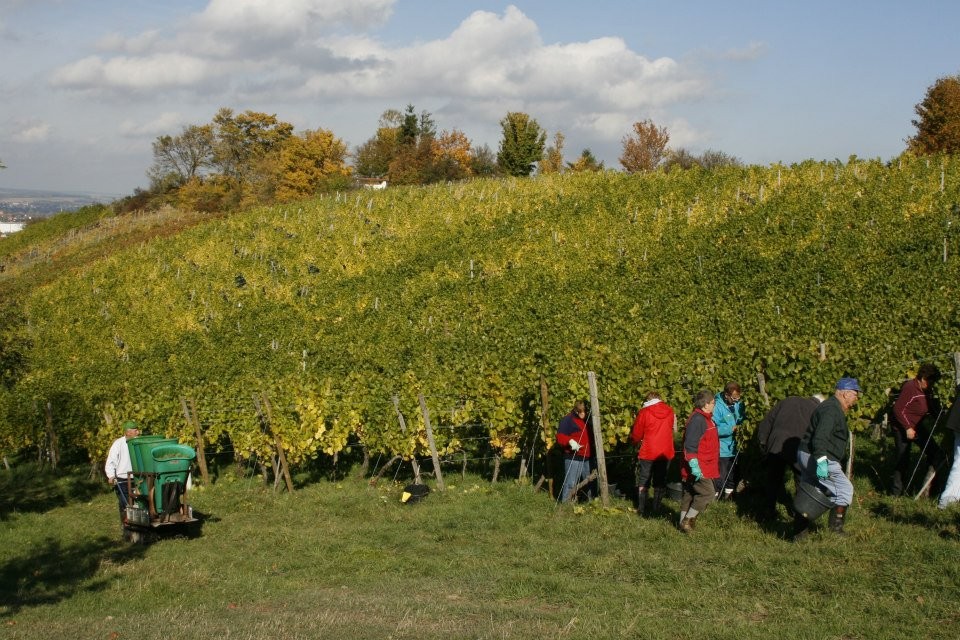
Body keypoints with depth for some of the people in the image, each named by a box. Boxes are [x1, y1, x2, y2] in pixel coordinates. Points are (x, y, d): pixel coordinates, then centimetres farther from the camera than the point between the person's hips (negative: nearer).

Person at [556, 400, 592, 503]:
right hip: (573, 457, -8)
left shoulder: (586, 420, 16)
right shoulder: (568, 419, -9)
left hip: (586, 458, 8)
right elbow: (560, 437, -16)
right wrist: (570, 441, -33)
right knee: (571, 483, -11)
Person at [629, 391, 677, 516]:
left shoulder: (644, 412, -9)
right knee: (660, 482, 13)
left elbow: (636, 434, -2)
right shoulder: (670, 411, 1)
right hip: (665, 453, 3)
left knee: (643, 482, 9)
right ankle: (656, 509, 13)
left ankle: (641, 509, 9)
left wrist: (636, 440, 19)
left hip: (647, 453, -3)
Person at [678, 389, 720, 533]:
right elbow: (690, 445, -23)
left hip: (704, 467, 10)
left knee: (690, 494, 13)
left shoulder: (705, 418, 16)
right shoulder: (697, 420, -18)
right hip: (698, 469, -10)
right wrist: (694, 465, -25)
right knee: (708, 493, -9)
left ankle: (684, 523, 18)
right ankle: (687, 521, -2)